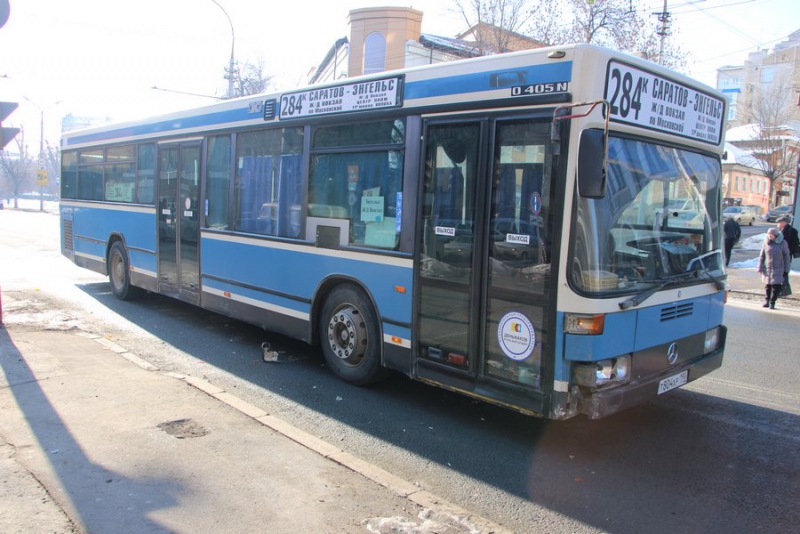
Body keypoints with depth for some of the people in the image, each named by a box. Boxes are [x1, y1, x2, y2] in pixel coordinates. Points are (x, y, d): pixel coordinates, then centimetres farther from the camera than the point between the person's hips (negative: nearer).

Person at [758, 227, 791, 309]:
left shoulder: (782, 243, -5)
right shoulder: (766, 243, 1)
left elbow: (787, 257, 0)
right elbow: (761, 256, 7)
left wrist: (786, 270, -1)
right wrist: (760, 268, 2)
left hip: (778, 269, -2)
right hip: (767, 269, 2)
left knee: (776, 286, -5)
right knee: (767, 285, 11)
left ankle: (772, 302, 8)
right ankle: (767, 300, 30)